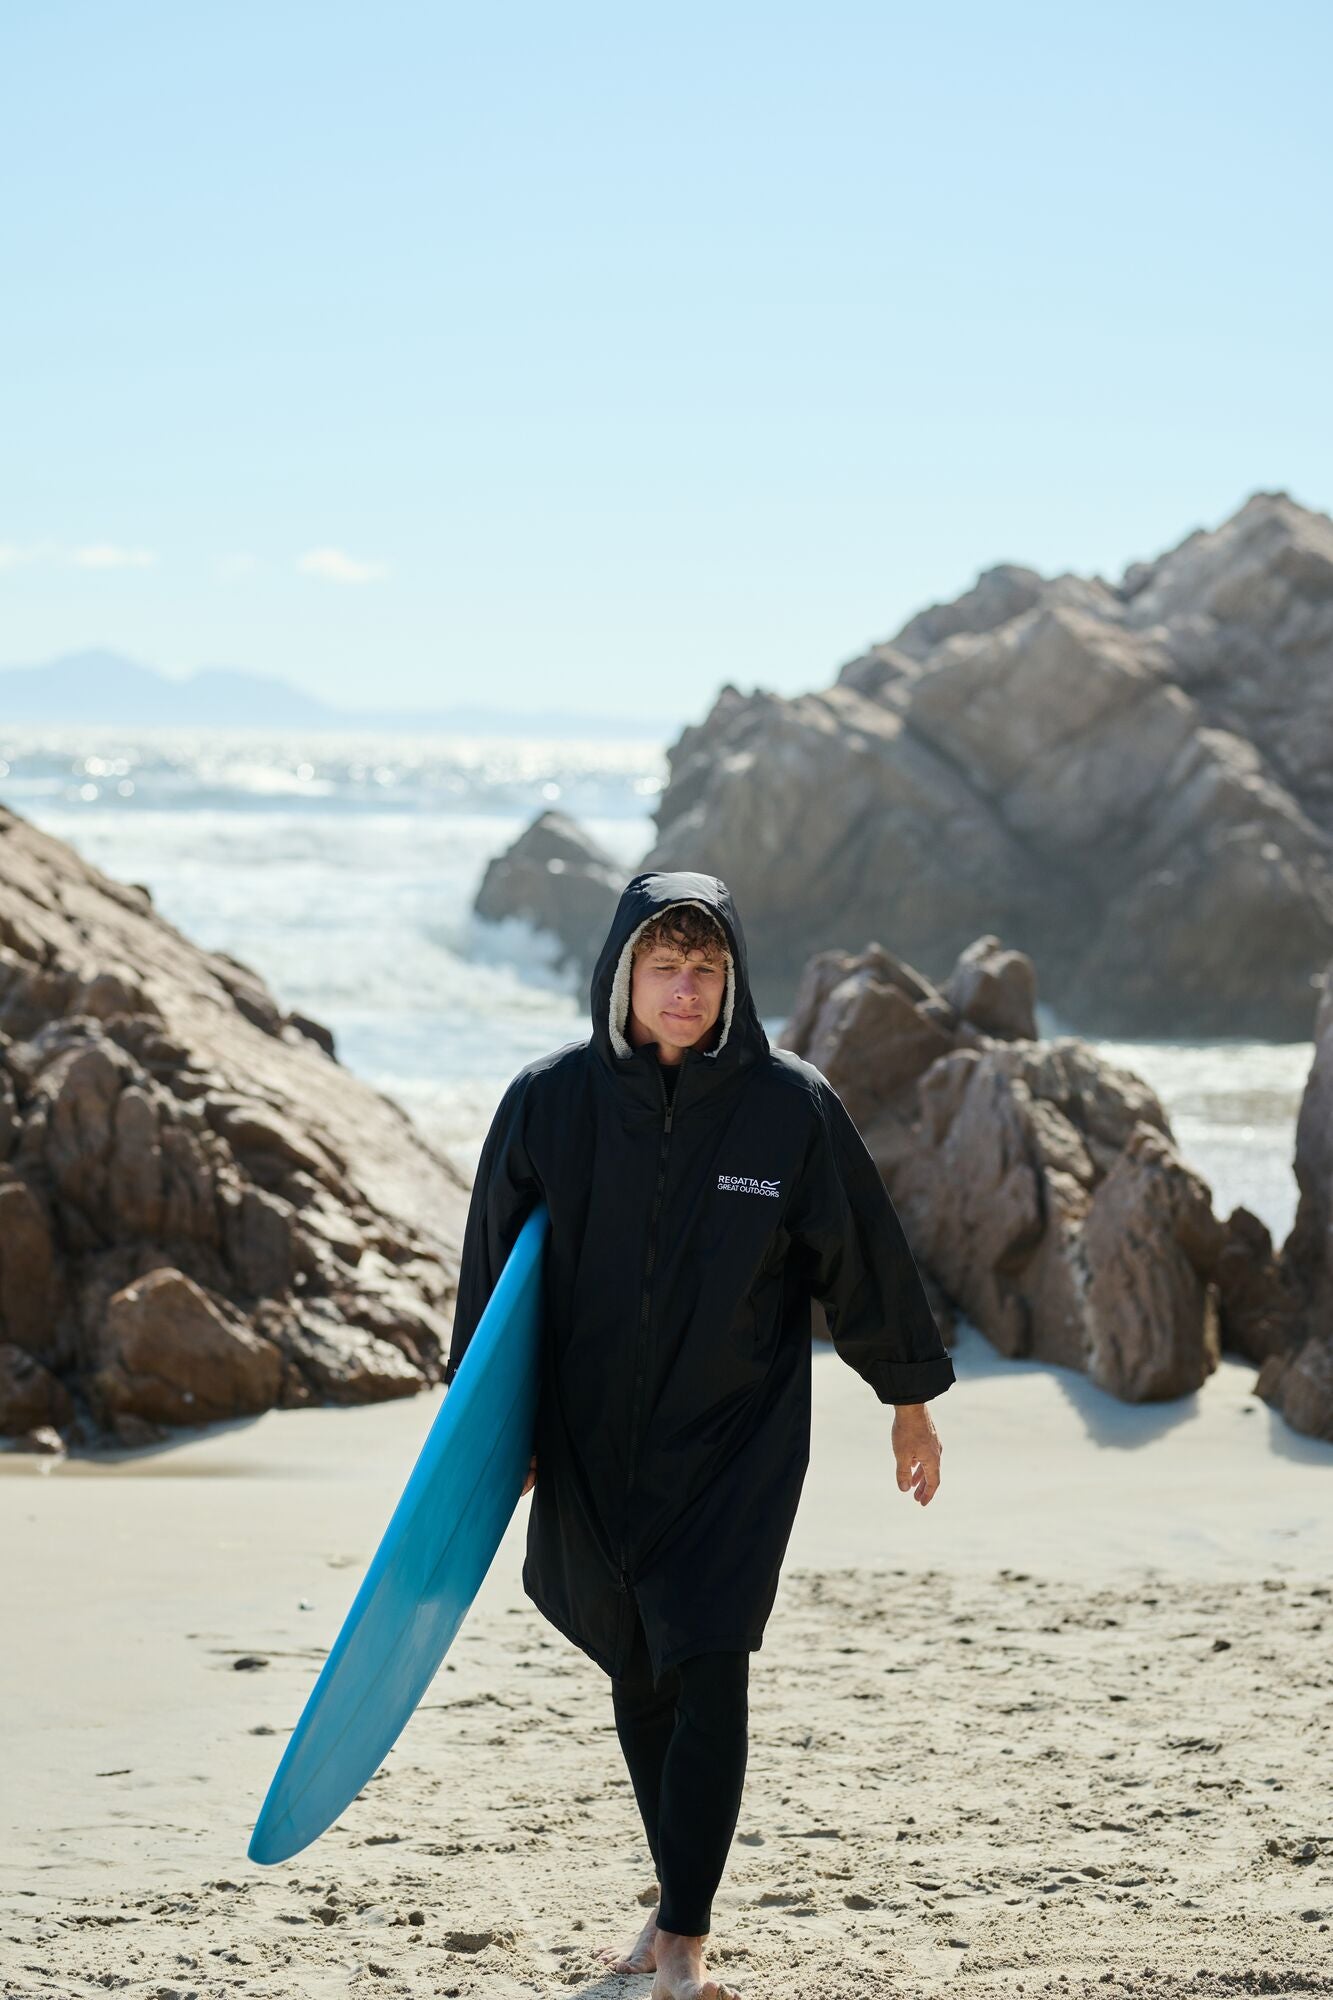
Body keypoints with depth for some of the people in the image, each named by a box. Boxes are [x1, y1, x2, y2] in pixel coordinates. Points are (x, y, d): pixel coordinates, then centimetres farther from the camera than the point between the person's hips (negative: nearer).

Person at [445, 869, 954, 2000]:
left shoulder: (791, 1105, -8)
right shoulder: (548, 1102, -5)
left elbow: (863, 1259, 2)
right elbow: (494, 1267, 4)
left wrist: (912, 1398, 10)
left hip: (737, 1441, -2)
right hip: (592, 1444, 3)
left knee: (708, 1672, -12)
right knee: (639, 1677, 14)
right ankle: (681, 1898, 31)